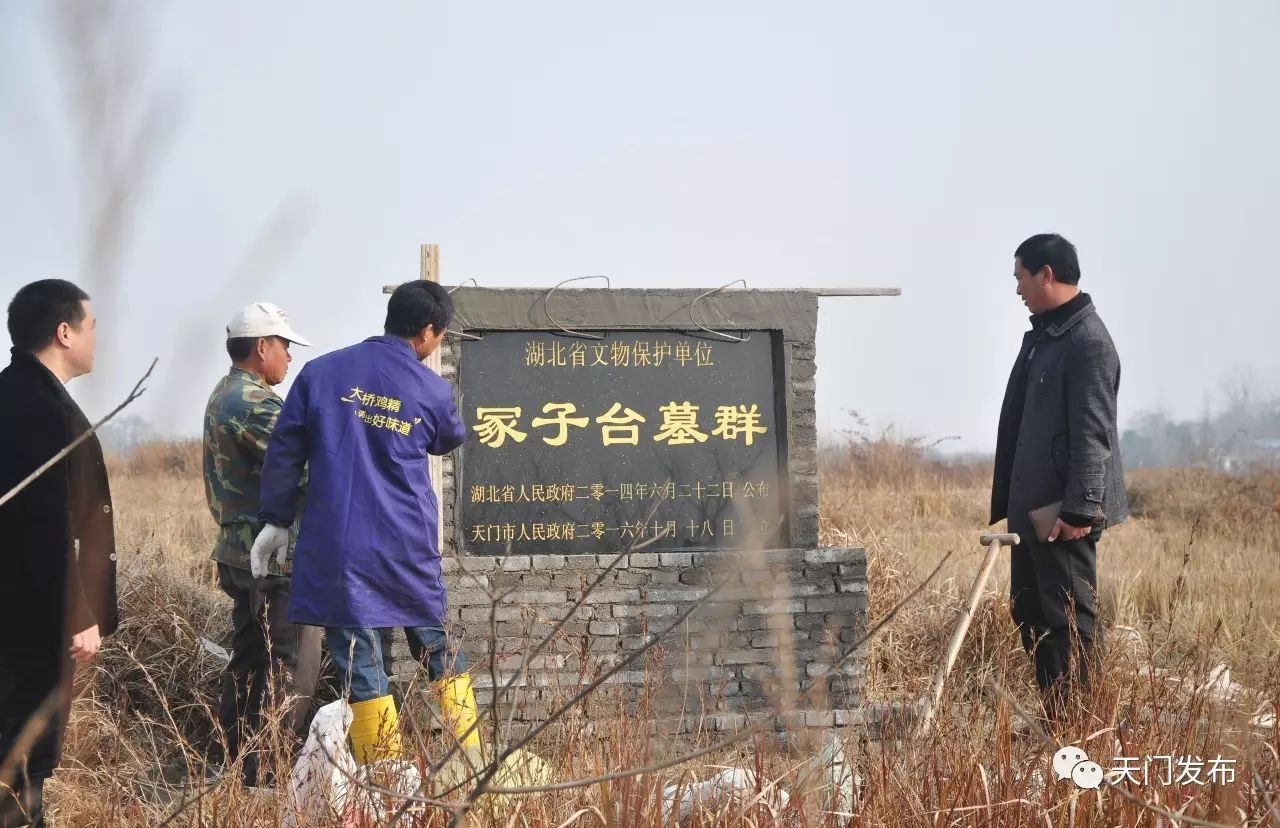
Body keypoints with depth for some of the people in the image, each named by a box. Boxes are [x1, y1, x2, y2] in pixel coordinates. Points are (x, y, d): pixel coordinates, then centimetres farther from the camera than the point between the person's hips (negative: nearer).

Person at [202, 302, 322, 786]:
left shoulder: (221, 396, 15)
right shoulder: (256, 402, -17)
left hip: (238, 549, 10)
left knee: (249, 660, 15)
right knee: (292, 665, -7)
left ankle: (236, 764, 20)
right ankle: (271, 772, -6)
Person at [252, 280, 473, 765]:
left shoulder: (321, 373, 1)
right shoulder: (433, 392, 0)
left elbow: (284, 451, 3)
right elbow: (451, 440, 21)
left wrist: (276, 520, 11)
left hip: (336, 547, 0)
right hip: (409, 545, 1)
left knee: (359, 665, 1)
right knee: (437, 647, 17)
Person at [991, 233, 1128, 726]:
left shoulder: (1089, 342, -14)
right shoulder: (1040, 335, 16)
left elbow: (1092, 433, -20)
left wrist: (1080, 508, -24)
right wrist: (1005, 501, 20)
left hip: (1064, 511, -10)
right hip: (1030, 506, 10)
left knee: (1068, 619, -6)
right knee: (1030, 613, 13)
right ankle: (1055, 719, 18)